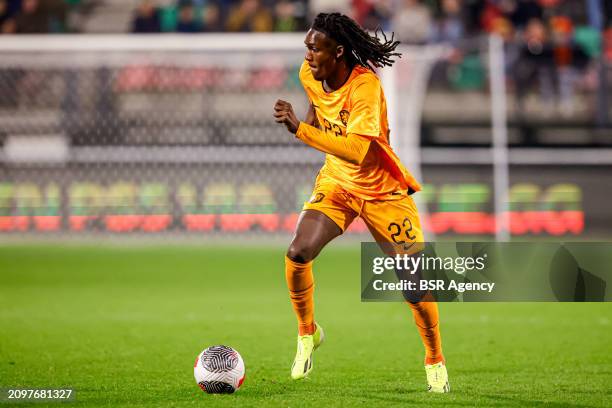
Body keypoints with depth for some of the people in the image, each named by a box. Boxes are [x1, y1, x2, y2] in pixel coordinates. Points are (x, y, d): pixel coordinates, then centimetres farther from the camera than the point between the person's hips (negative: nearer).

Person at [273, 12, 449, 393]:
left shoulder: (365, 86, -30)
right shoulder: (309, 75, -8)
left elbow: (356, 151, -42)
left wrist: (299, 129, -46)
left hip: (382, 188, -5)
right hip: (336, 182, 5)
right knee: (298, 254, -17)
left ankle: (435, 361, 15)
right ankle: (308, 334, 8)